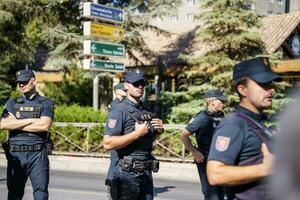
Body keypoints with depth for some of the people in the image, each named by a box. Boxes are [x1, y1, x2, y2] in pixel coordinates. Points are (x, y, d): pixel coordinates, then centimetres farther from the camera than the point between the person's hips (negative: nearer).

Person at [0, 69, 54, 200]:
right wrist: (31, 120, -8)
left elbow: (44, 125, -12)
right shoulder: (12, 104, 14)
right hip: (15, 155, 3)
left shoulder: (46, 103, 6)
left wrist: (16, 124, -5)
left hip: (37, 155, -3)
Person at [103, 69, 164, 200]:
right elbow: (107, 143, -19)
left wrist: (158, 130, 4)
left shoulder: (146, 111, 13)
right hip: (129, 173, -7)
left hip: (147, 172, 7)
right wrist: (137, 133, -20)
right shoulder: (119, 111, -10)